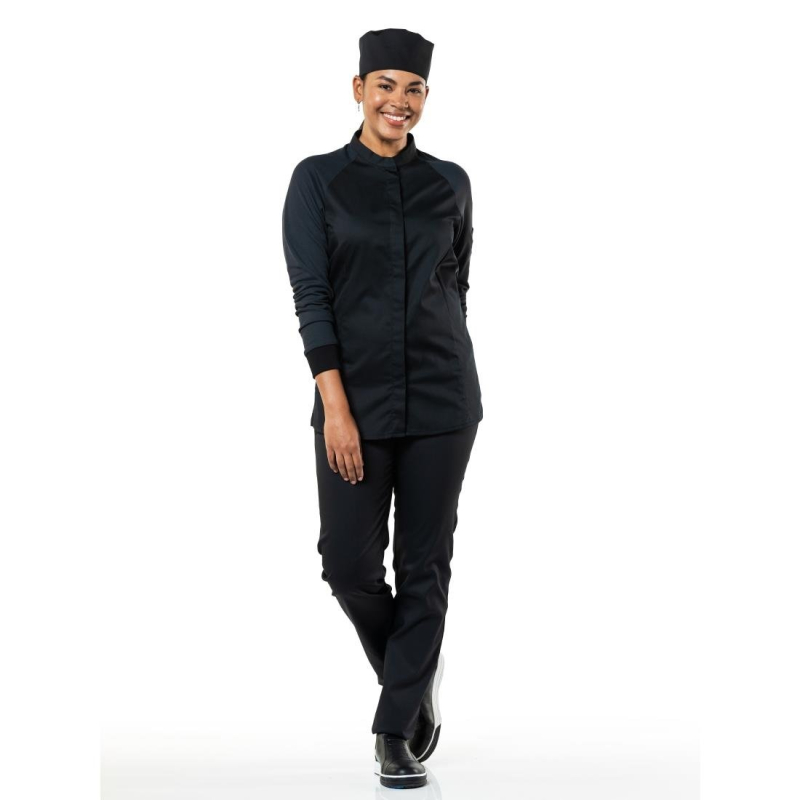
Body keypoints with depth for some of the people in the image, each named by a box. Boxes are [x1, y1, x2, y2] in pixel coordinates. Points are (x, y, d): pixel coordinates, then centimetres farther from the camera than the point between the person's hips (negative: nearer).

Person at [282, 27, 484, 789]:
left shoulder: (450, 182, 6)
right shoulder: (317, 179, -1)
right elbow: (311, 296, -7)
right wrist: (335, 405, -14)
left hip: (442, 399, 1)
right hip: (356, 398, -1)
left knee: (423, 566, 1)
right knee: (349, 563, -1)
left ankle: (397, 733, 12)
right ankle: (417, 677, 27)